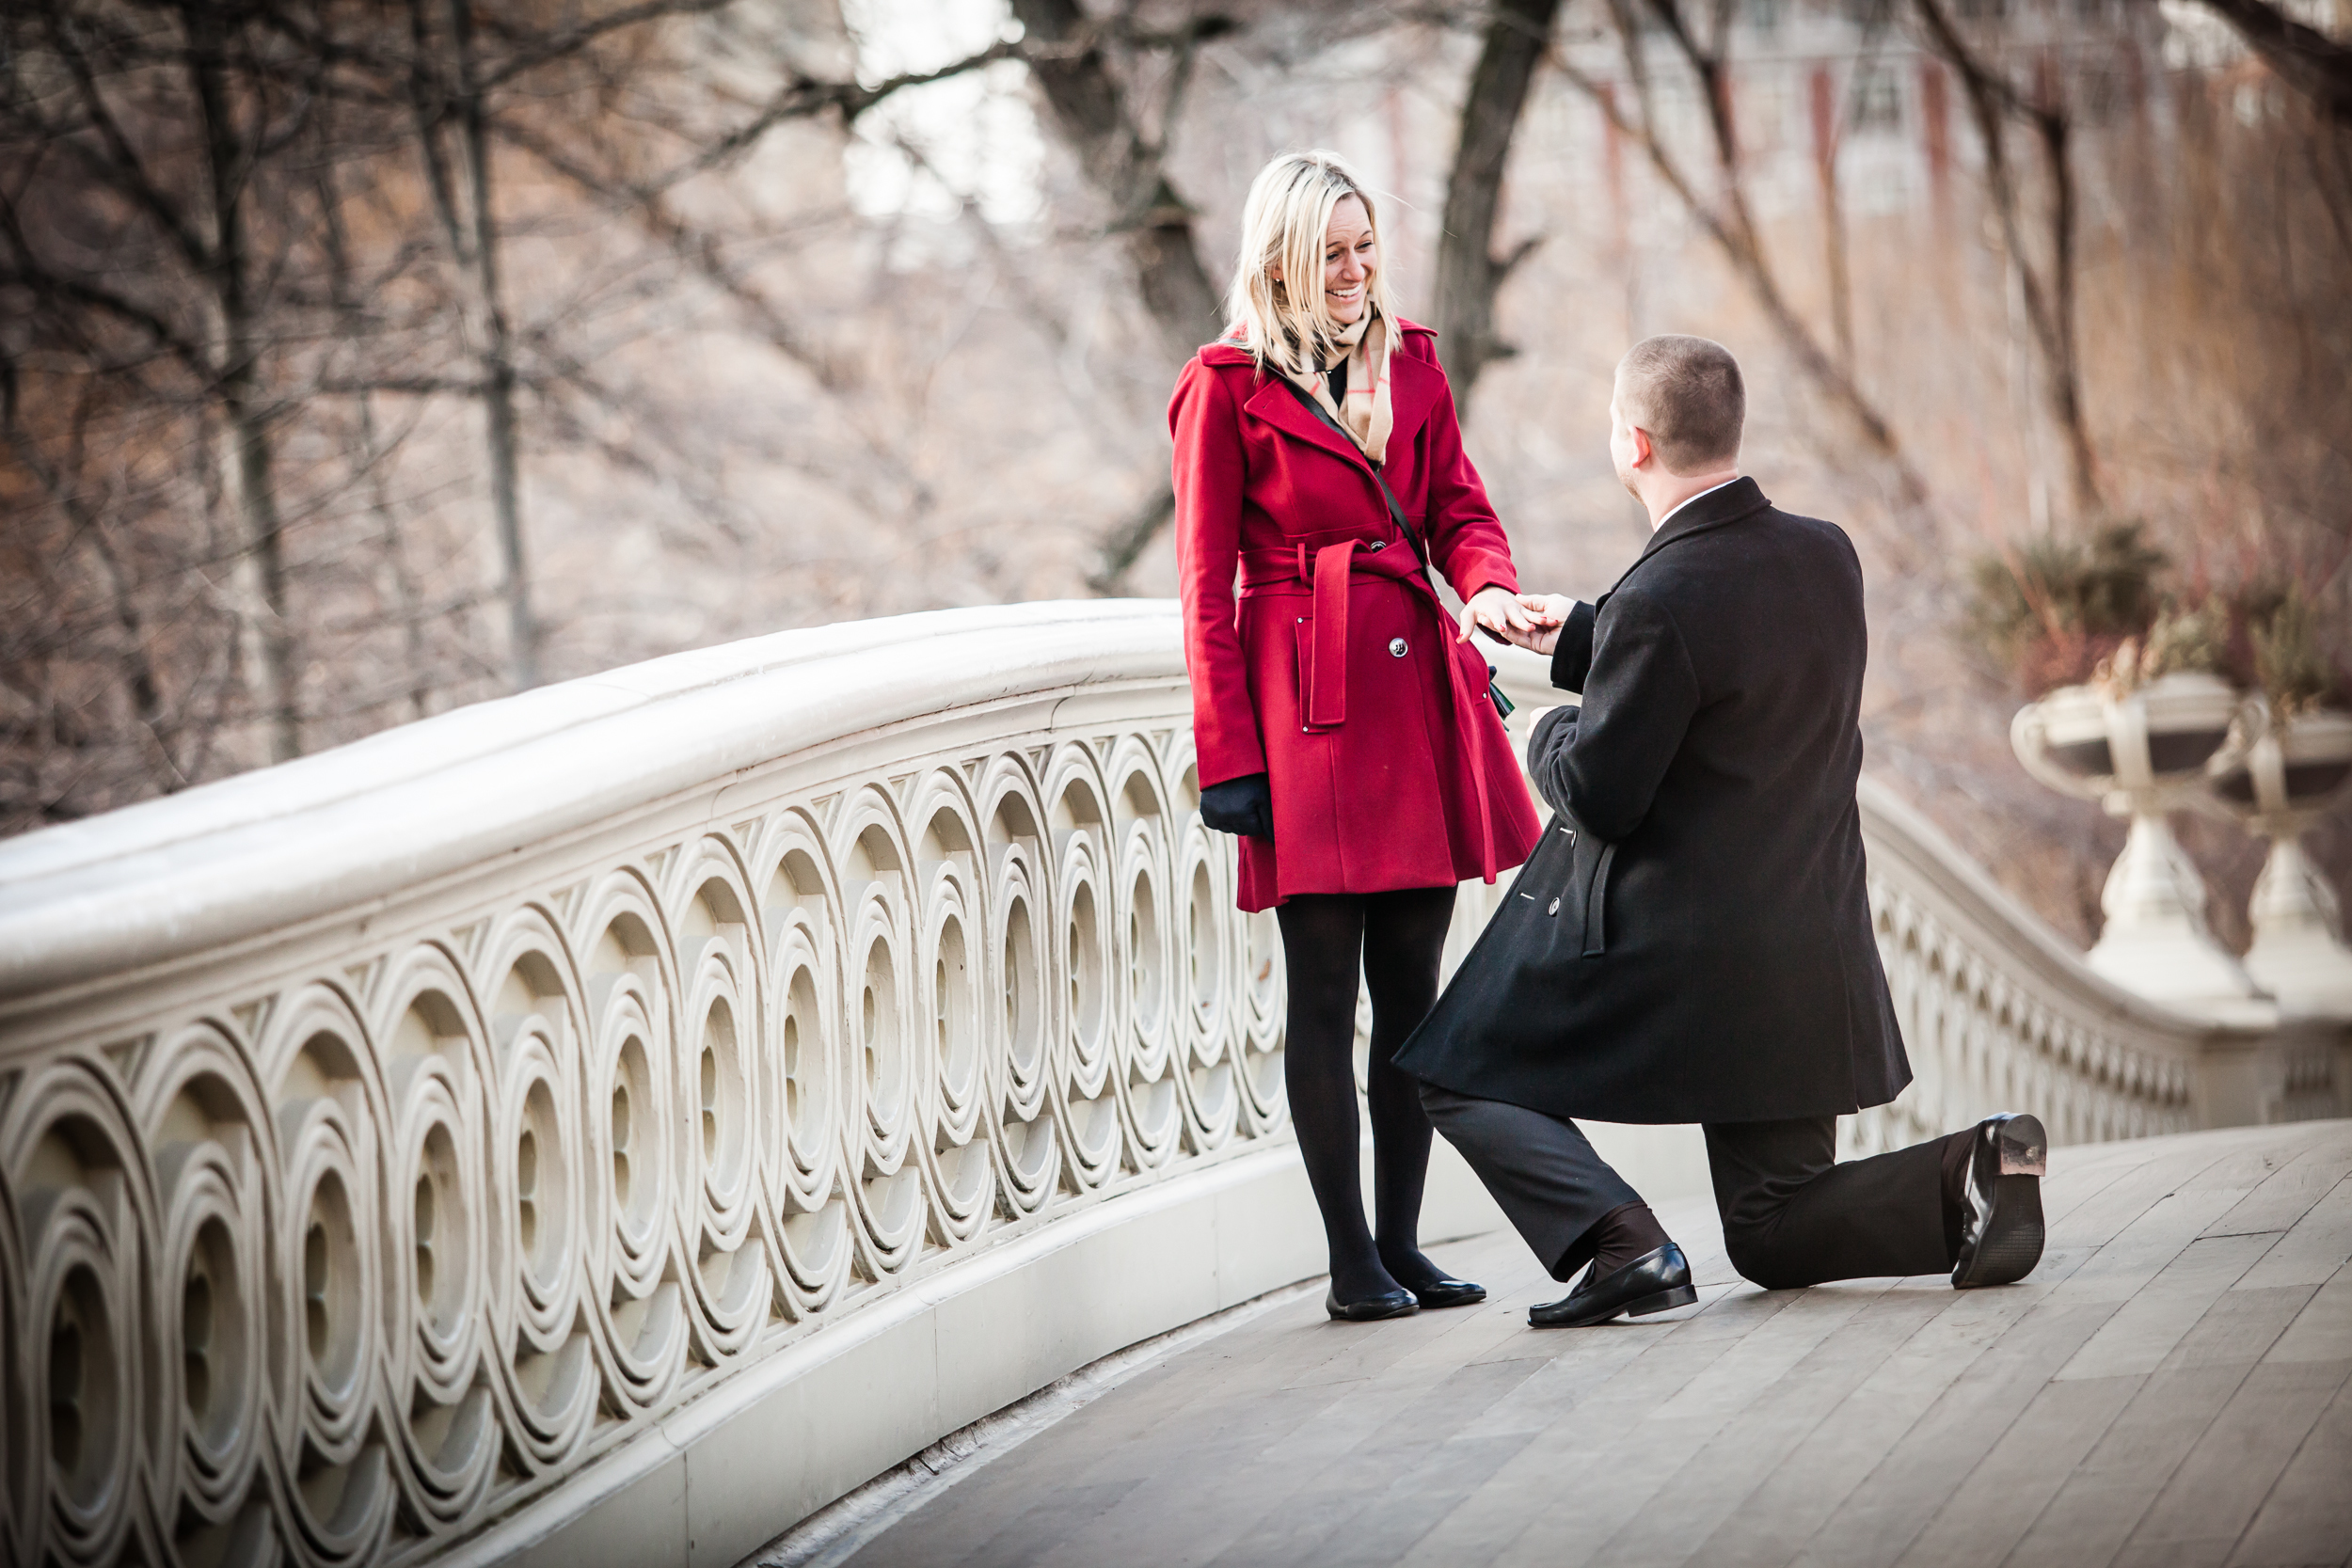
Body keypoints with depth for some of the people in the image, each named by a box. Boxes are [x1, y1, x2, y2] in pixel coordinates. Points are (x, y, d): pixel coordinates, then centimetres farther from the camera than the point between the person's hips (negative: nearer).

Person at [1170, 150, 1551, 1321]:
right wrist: (1230, 755, -9)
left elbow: (1458, 508, 14)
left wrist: (1487, 585, -10)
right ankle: (1351, 1262, 2)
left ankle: (1402, 1243, 15)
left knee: (1412, 990, 8)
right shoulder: (1227, 386, -3)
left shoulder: (1410, 365, 13)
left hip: (1414, 692, 6)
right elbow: (1208, 584, -4)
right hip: (1307, 702, -5)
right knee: (1325, 996, -2)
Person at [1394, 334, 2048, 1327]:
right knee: (1773, 1235, 19)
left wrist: (1552, 735, 6)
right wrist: (1581, 639, 23)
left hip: (1663, 949, -7)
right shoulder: (1827, 557, 3)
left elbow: (1597, 798, -15)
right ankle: (1968, 1174, -8)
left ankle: (1622, 1244, -11)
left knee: (1464, 1080, 12)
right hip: (1808, 964, 7)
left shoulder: (1657, 603, -21)